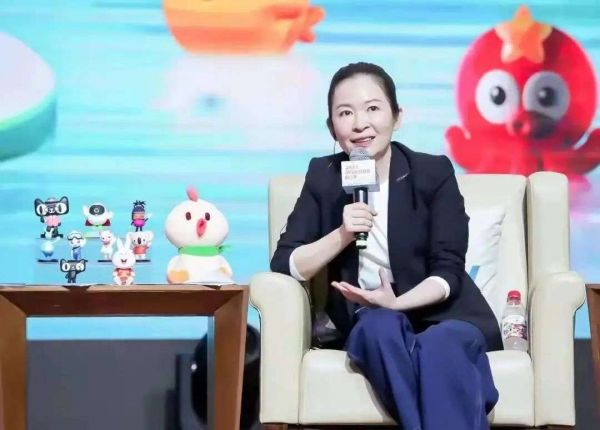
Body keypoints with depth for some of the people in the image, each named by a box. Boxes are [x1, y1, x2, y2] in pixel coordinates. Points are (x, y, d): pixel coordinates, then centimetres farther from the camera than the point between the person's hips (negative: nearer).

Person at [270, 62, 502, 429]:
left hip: (442, 313, -1)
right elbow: (284, 265, -3)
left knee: (439, 346, -36)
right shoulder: (324, 177, 3)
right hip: (368, 320, 1)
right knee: (380, 328, -35)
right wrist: (342, 234, -19)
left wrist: (397, 302, -28)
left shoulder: (435, 172, -4)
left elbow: (448, 271, -9)